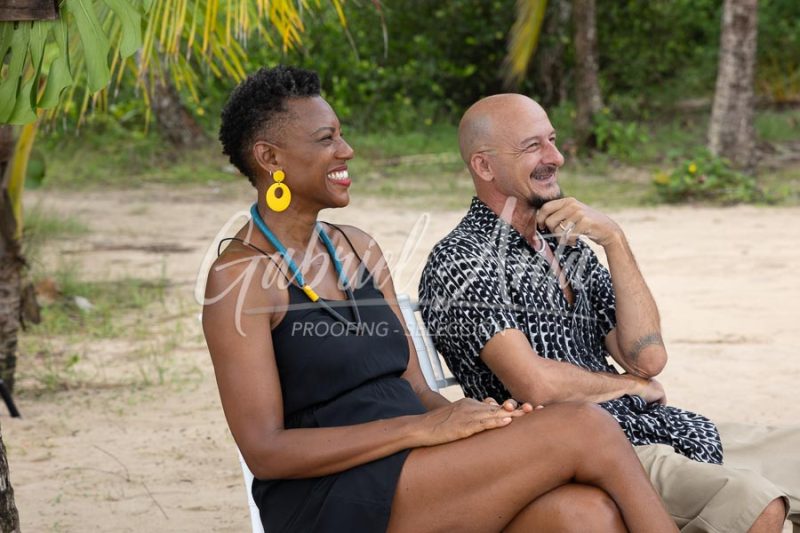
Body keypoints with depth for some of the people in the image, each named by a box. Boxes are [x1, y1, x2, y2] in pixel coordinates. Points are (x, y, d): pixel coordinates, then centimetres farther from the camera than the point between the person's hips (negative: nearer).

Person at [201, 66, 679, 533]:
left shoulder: (356, 248, 18)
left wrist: (474, 416, -8)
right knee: (586, 430, -20)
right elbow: (264, 452, -11)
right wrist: (423, 429, -17)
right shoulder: (240, 277, -4)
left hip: (410, 476, 7)